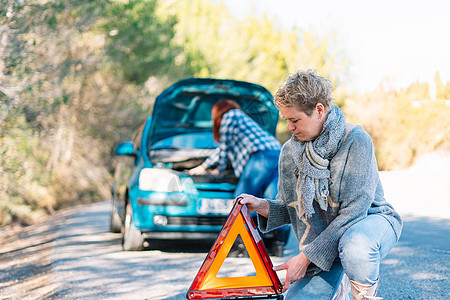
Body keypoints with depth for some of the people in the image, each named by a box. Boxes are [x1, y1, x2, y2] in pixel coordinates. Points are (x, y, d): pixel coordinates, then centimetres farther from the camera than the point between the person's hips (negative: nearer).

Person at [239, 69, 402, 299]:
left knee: (354, 246, -41)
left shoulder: (355, 140, -21)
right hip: (324, 241, 5)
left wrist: (306, 257, -25)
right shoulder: (290, 151, -3)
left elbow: (352, 213, -24)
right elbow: (292, 208, 6)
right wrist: (262, 206, -17)